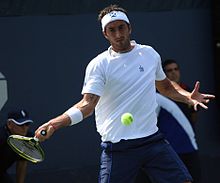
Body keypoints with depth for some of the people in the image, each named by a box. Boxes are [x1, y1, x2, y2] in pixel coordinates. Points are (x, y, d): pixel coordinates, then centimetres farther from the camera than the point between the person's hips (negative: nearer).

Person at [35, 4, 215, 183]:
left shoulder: (150, 54, 10)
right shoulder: (98, 65, -5)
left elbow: (165, 85, 27)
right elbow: (87, 103, -16)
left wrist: (188, 96, 9)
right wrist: (58, 122, -32)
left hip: (153, 140, 4)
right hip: (118, 147, -4)